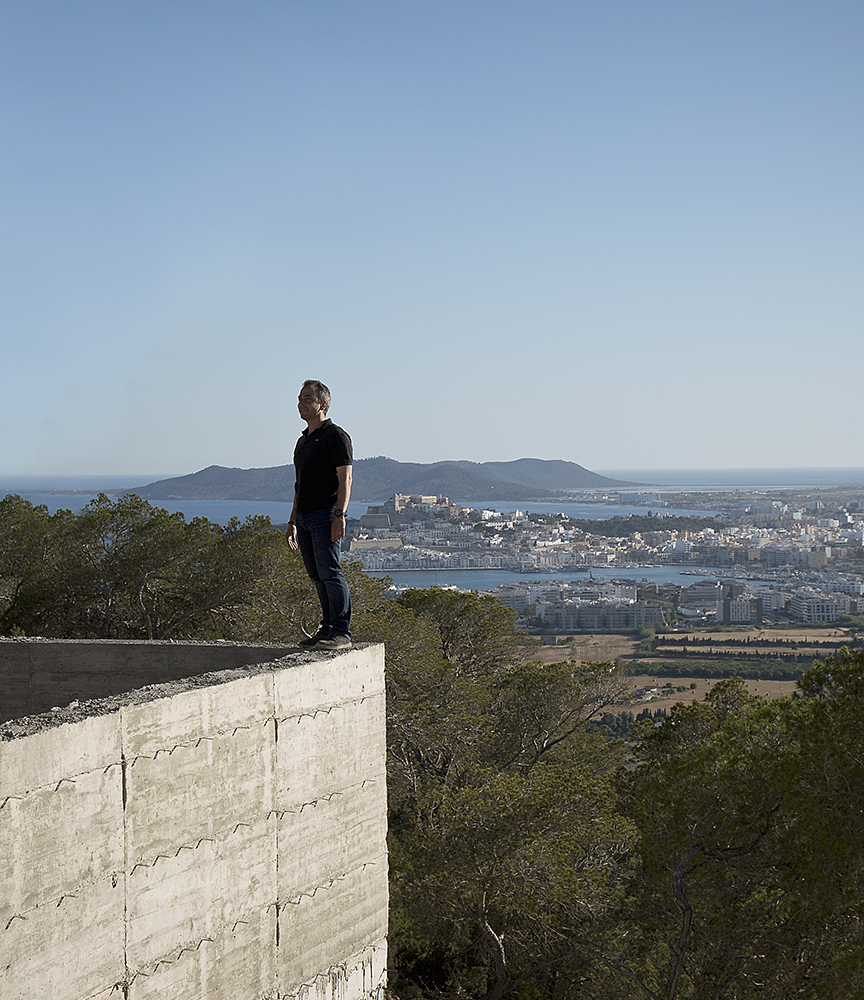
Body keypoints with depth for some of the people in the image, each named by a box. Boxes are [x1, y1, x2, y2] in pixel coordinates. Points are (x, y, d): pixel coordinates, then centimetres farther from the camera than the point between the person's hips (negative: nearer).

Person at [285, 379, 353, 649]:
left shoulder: (335, 436, -4)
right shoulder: (303, 440, 21)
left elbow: (345, 478, -12)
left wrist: (339, 515, -21)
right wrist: (292, 522, 22)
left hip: (326, 515, -9)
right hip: (305, 517, 9)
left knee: (330, 572, -13)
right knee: (318, 576, 7)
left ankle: (341, 631, -13)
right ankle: (328, 627, 11)